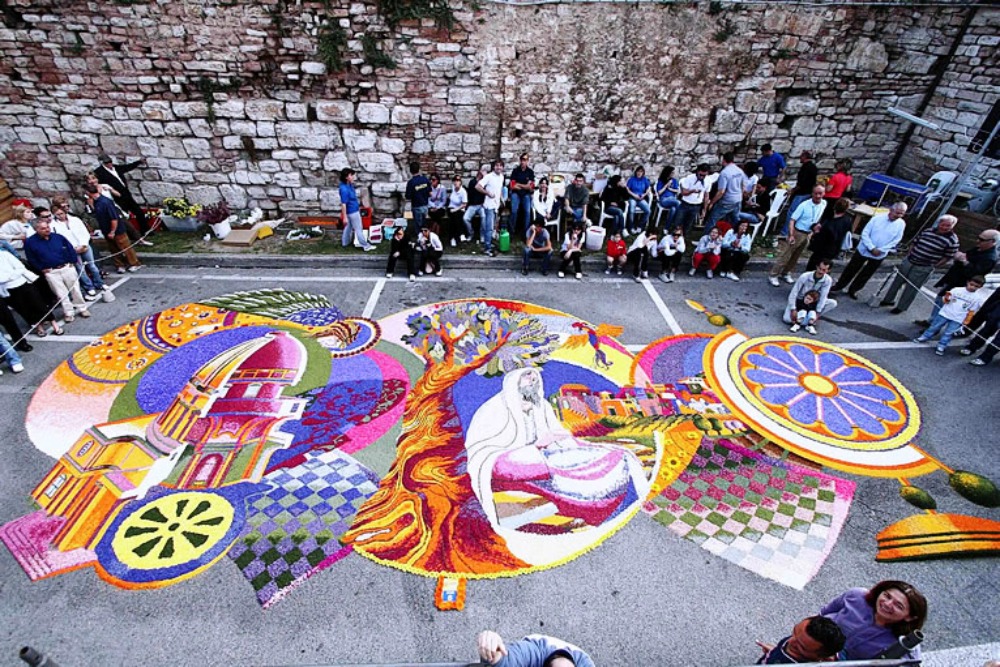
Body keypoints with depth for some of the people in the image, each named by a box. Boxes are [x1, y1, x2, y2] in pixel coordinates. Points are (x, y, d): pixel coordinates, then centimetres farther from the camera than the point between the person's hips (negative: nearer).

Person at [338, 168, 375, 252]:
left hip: (354, 209, 10)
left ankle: (345, 242, 37)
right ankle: (366, 246, 11)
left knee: (348, 226, 22)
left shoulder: (350, 185, -2)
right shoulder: (344, 189, -30)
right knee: (358, 229, 1)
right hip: (352, 211, -10)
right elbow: (343, 204, -26)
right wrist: (345, 217, -23)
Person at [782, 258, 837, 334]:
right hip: (798, 300, -4)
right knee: (787, 319, -29)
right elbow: (794, 292, -21)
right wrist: (793, 310, -25)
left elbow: (823, 297, -15)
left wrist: (817, 313, -20)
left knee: (833, 303, -21)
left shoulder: (828, 280, -16)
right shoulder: (805, 276, -24)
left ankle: (810, 321, -17)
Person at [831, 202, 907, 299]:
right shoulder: (878, 218, -13)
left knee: (866, 274, 11)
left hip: (880, 255, 2)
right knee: (851, 270, 8)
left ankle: (853, 290, 25)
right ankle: (839, 286, 23)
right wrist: (872, 248, -19)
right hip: (864, 250, -2)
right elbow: (865, 233, -12)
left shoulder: (901, 224, -7)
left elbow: (895, 241, -4)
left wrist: (881, 250, -15)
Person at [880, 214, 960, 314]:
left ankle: (901, 307, 17)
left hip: (923, 268, -4)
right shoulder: (927, 231, -1)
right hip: (908, 261, 4)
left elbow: (948, 257, -7)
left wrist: (934, 267, -8)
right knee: (897, 281, 15)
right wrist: (908, 255, 8)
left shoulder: (952, 240, -12)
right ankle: (888, 300, 31)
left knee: (911, 288, 4)